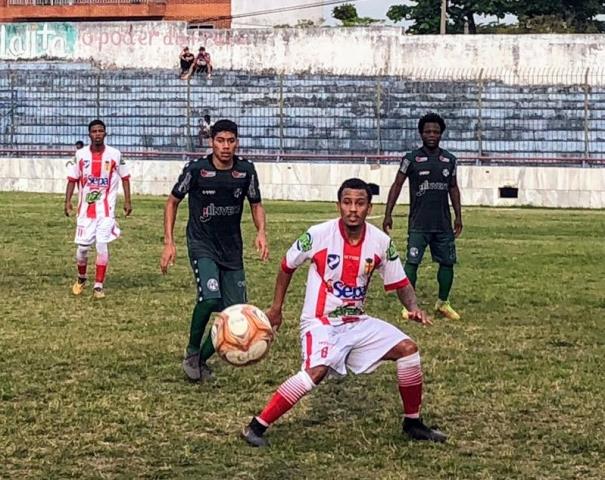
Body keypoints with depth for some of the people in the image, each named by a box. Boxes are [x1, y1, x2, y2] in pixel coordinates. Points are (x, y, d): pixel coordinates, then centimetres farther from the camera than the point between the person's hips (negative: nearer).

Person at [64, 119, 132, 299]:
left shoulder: (115, 155, -4)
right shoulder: (80, 154, -1)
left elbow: (125, 177, 6)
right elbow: (72, 179, 5)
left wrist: (127, 201, 1)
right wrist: (68, 201, -5)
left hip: (106, 209, -1)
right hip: (85, 208, 1)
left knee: (102, 245, -9)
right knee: (82, 247, 4)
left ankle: (99, 285, 0)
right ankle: (81, 279, 30)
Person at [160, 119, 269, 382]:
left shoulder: (246, 170, -4)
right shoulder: (196, 169, -12)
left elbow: (256, 204, 10)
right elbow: (172, 202, 1)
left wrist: (261, 232, -9)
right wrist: (169, 242, -6)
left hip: (232, 249, 4)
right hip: (202, 244, -4)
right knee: (209, 298, -28)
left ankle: (201, 359, 22)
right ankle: (192, 352, -2)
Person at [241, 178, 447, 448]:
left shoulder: (381, 242, -5)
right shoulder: (318, 235, -14)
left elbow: (400, 283, 7)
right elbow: (287, 266, 3)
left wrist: (413, 308, -14)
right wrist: (276, 309, 6)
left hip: (357, 322, 5)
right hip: (320, 322, -5)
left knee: (407, 349, -7)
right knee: (317, 371, -31)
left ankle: (413, 423, 12)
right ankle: (256, 427, -22)